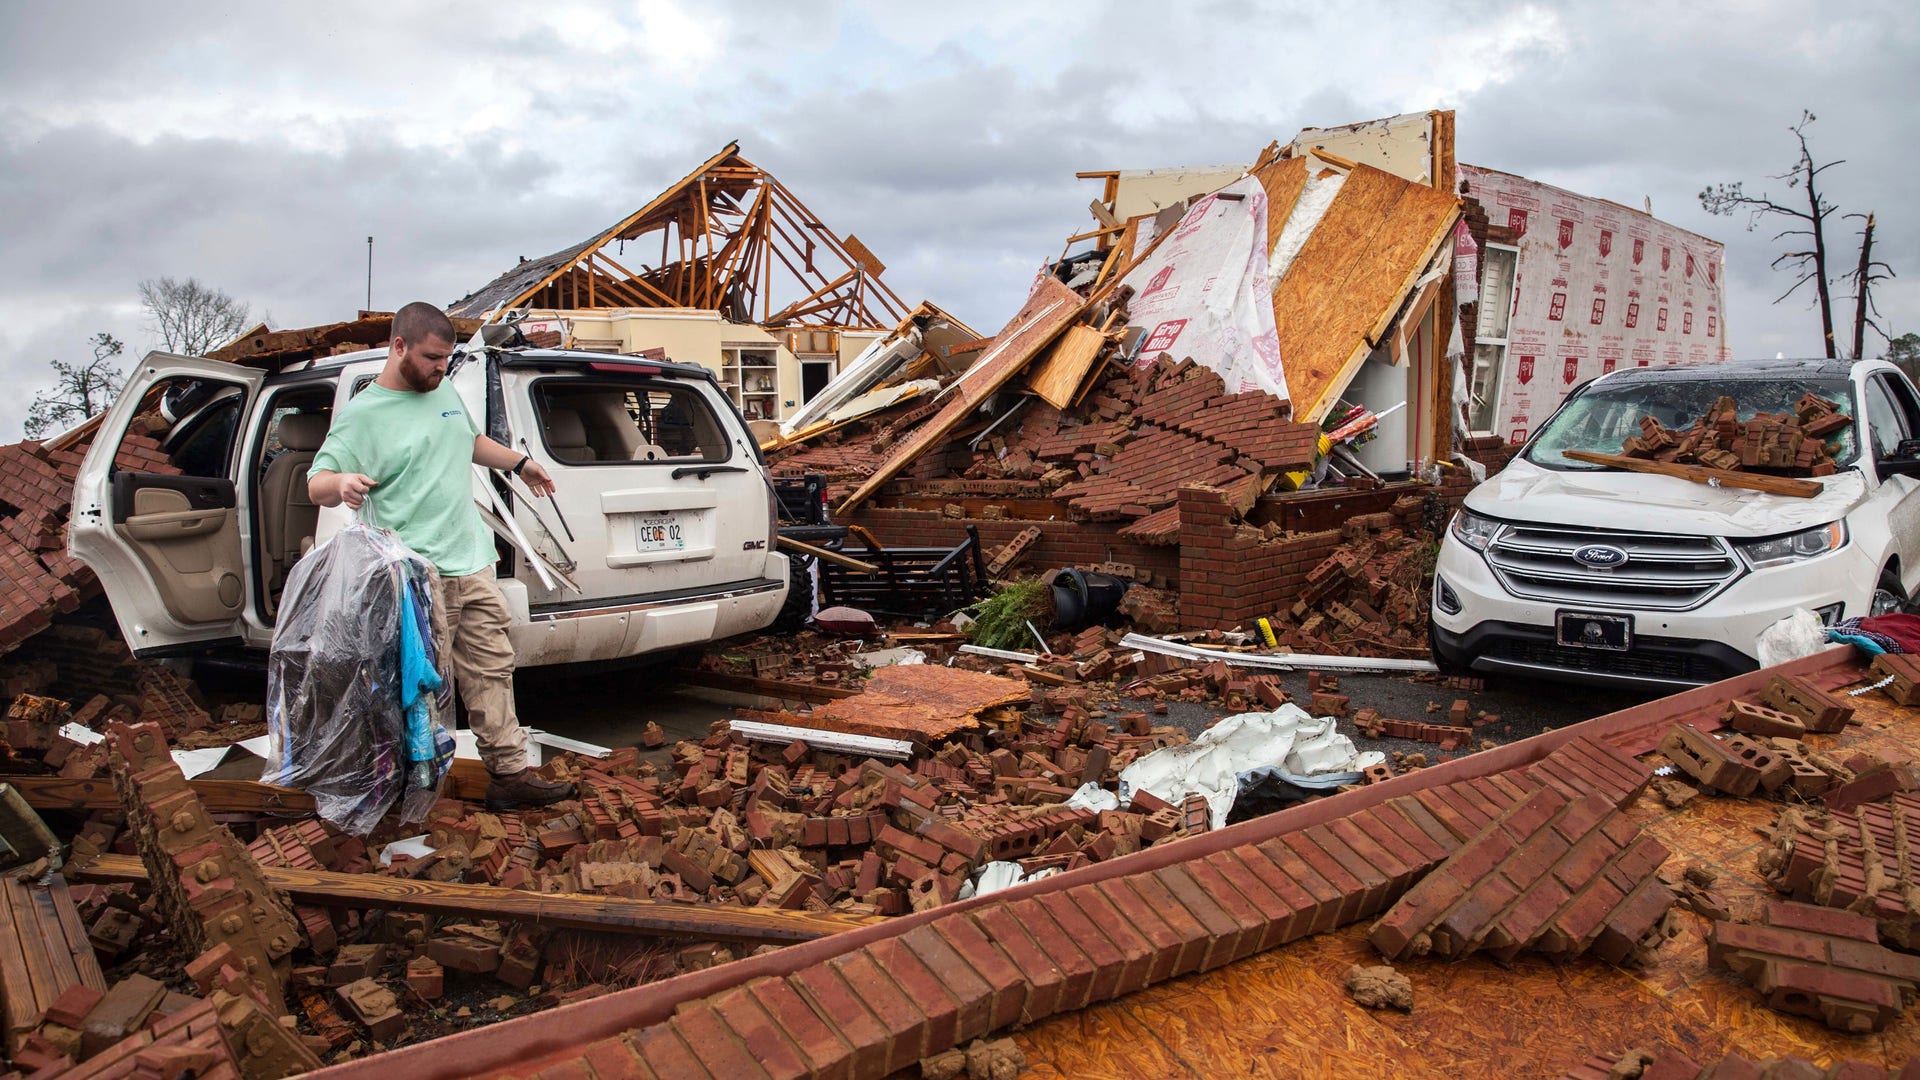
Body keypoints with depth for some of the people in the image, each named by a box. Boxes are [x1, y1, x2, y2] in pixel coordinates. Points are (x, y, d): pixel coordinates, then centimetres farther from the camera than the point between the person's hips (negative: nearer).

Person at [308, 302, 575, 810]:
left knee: (492, 671, 8)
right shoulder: (362, 415, -7)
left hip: (473, 564, 8)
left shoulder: (444, 392, 15)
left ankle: (510, 774, 14)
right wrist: (343, 483, -33)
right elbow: (316, 484, -12)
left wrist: (520, 463, 35)